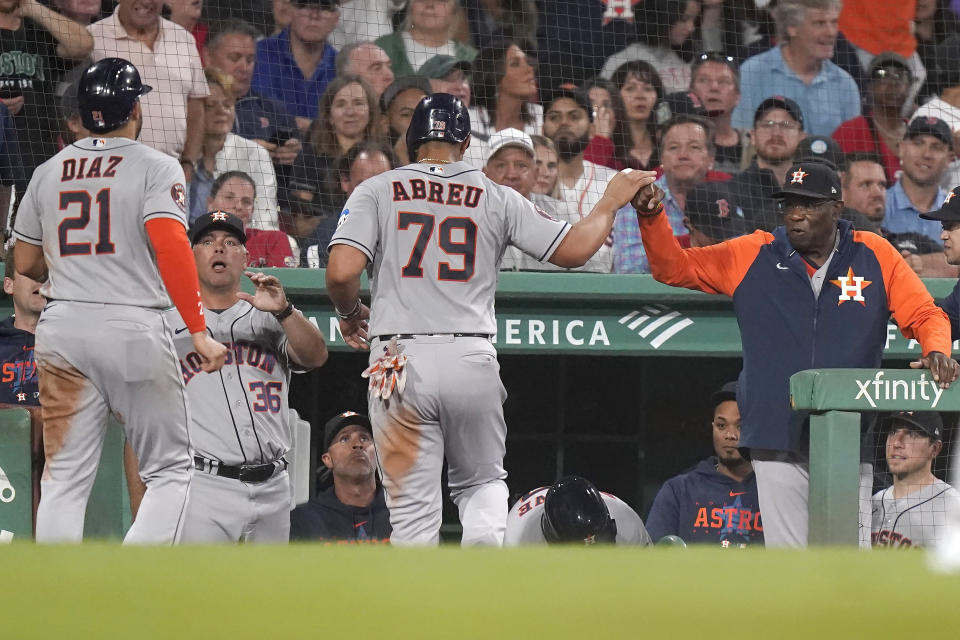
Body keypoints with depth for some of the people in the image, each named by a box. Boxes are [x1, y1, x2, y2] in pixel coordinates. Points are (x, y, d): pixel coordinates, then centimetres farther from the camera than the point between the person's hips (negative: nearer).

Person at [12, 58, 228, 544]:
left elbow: (24, 263, 17)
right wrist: (199, 333, -20)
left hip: (62, 326, 4)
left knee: (64, 479, 6)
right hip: (135, 328, -4)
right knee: (171, 469, 4)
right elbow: (170, 245, -18)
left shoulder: (49, 172, 12)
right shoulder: (156, 167, -4)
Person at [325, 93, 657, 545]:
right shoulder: (496, 198, 8)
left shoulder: (376, 191, 4)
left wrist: (349, 313, 14)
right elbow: (573, 250, 8)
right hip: (473, 362, 1)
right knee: (482, 480, 20)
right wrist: (610, 203, 26)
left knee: (413, 508, 2)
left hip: (400, 360, -1)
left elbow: (341, 272, -8)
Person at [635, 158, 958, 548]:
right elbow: (673, 267, 8)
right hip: (777, 440, 0)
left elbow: (924, 315, 6)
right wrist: (651, 217, -10)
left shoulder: (875, 256, 5)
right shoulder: (751, 256, 6)